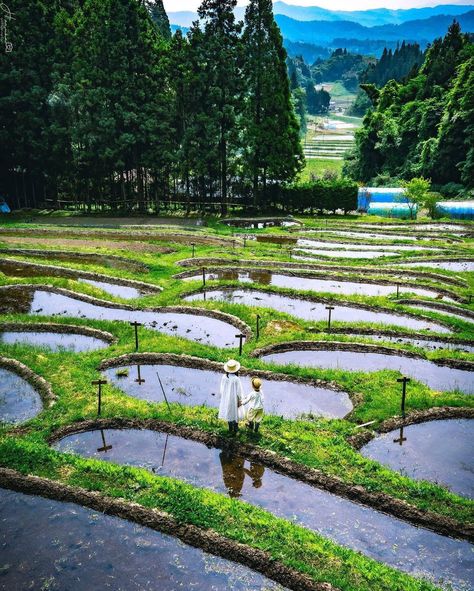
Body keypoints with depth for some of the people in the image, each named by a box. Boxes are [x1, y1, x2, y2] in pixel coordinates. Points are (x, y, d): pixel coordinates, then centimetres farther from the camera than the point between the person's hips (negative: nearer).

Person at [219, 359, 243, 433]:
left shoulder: (224, 377, -16)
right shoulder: (236, 379, -27)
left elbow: (222, 389, -4)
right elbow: (238, 391, -19)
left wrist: (223, 397, 11)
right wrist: (240, 401, -4)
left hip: (226, 398, 4)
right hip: (234, 399, -4)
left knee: (229, 412, 22)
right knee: (235, 412, 18)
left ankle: (230, 428, 38)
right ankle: (235, 428, 33)